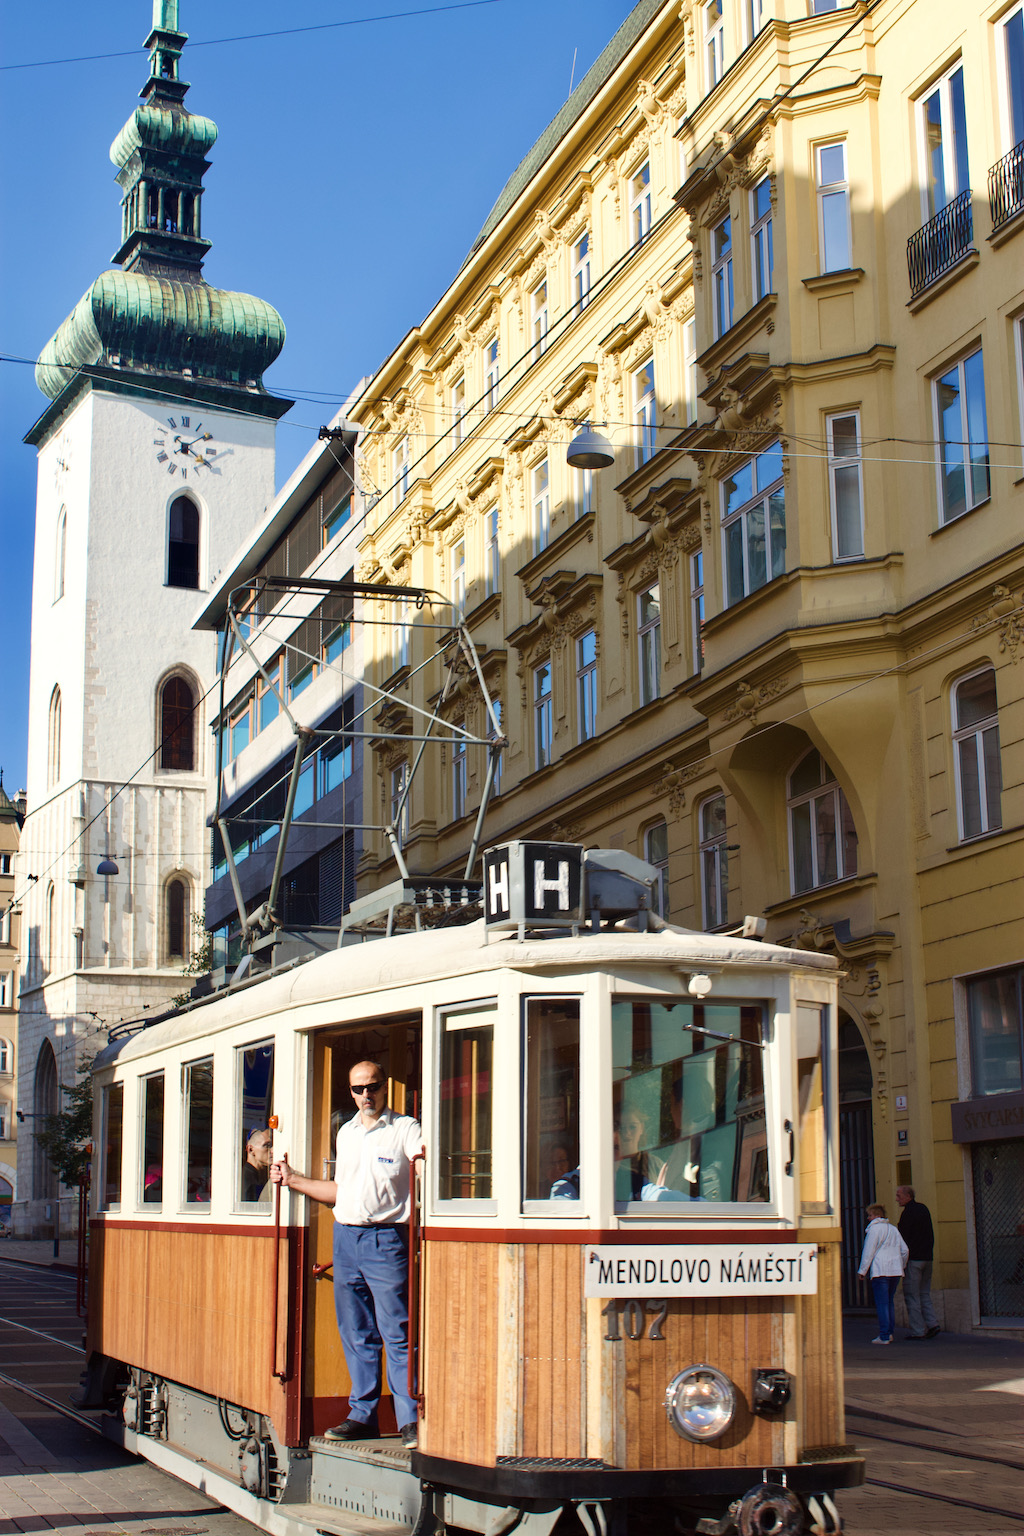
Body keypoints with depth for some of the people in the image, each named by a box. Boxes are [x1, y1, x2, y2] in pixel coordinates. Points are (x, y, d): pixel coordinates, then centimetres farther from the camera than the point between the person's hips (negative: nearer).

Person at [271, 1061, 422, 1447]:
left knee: (397, 1334, -7)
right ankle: (362, 1414, 18)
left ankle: (410, 1420, -4)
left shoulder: (406, 1129, -2)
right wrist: (292, 1179, 19)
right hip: (345, 1237, 6)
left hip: (386, 1238, -6)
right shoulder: (346, 1132, 18)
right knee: (356, 1334, 10)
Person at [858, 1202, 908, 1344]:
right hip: (896, 1271, 7)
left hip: (880, 1271, -7)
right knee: (889, 1302, 15)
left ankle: (884, 1336, -9)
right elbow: (904, 1250, 19)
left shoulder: (874, 1228, -4)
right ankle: (890, 1332, 13)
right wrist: (901, 1266, 27)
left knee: (881, 1303, -6)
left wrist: (862, 1270, -3)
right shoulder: (893, 1229, 17)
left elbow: (869, 1251, -7)